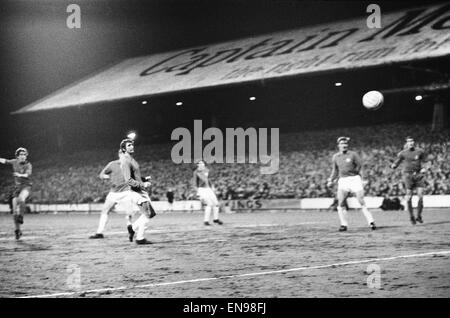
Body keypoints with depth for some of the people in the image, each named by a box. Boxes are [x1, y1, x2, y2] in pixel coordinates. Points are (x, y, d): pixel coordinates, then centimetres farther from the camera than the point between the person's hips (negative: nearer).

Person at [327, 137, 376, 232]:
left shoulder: (353, 154, -2)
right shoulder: (335, 157, 10)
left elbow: (359, 166, 1)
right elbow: (335, 170, 20)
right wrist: (331, 180, 11)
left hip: (355, 179, -3)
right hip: (343, 181, 3)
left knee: (362, 202, -6)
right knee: (340, 204, -5)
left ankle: (371, 222, -3)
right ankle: (344, 225, 2)